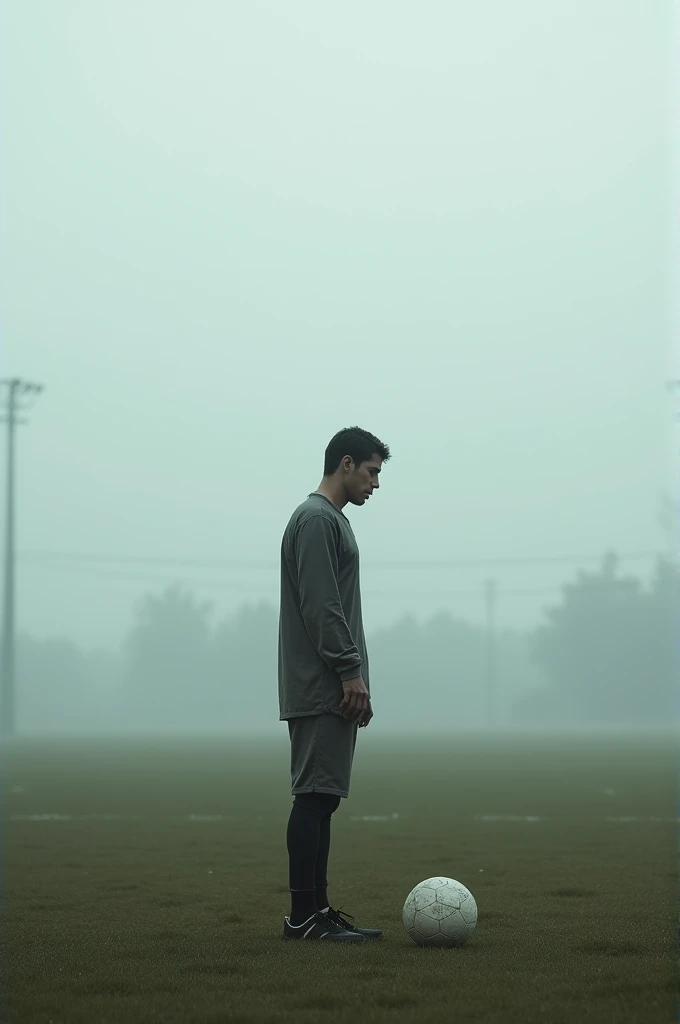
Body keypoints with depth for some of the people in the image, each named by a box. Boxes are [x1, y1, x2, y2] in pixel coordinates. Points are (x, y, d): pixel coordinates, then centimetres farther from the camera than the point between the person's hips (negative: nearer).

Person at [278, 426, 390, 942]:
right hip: (321, 689, -11)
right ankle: (303, 915, -7)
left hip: (334, 690, 11)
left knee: (323, 799, 9)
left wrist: (355, 681, 21)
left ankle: (317, 910, 11)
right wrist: (350, 673, -20)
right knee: (314, 797, -9)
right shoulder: (317, 519, -11)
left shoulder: (332, 520, 22)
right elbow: (321, 606, -20)